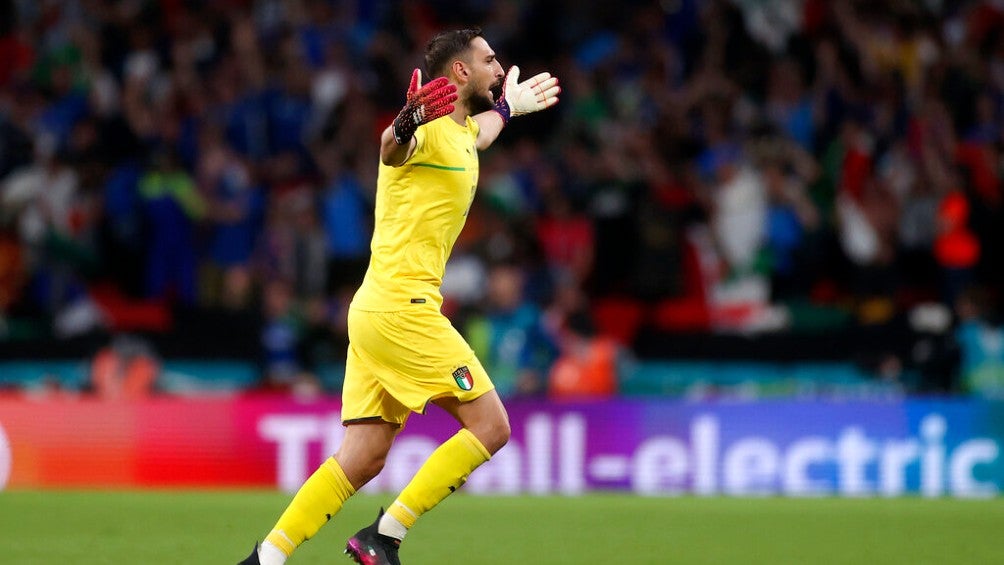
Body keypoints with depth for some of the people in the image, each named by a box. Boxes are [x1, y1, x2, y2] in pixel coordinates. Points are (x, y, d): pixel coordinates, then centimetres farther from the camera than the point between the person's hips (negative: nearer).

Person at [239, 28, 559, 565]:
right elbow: (392, 149, -38)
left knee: (362, 460, 3)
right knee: (490, 425, -8)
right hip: (402, 305, -9)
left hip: (379, 312, 9)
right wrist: (406, 124, -60)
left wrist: (508, 107, 62)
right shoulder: (430, 130, -12)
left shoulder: (462, 131, 18)